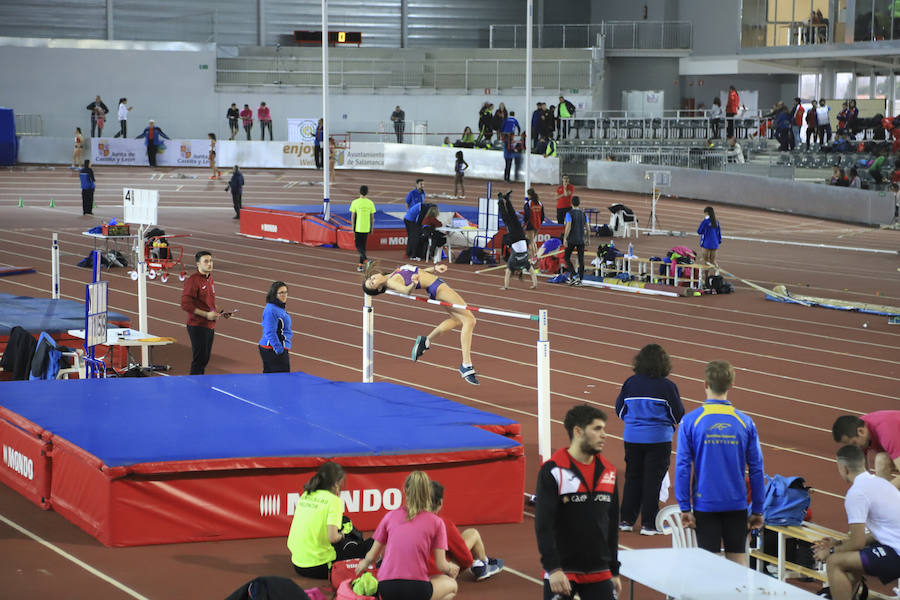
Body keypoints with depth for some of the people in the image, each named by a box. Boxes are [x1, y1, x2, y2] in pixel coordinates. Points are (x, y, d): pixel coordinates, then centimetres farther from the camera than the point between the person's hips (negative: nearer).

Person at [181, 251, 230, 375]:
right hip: (198, 326, -8)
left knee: (205, 359, 12)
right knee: (199, 359, -8)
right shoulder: (193, 280, -14)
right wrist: (206, 314, -21)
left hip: (209, 326, 8)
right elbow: (186, 305, -20)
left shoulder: (209, 279, 13)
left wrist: (218, 313, 11)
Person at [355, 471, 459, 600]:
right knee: (451, 585, 27)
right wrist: (451, 568, 26)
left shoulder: (390, 516, 8)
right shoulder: (436, 522, 1)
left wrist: (363, 565, 38)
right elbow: (441, 565, 2)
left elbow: (371, 557, 14)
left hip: (386, 589, 4)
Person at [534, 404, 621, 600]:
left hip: (599, 574, 5)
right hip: (561, 573, -5)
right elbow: (543, 525, -14)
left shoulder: (608, 471, 10)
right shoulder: (553, 471, -9)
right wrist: (553, 569, -22)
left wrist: (614, 571, 16)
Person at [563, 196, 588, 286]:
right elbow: (587, 228, 8)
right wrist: (587, 238, 23)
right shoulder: (583, 214, 7)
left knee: (567, 257, 8)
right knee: (581, 259, 5)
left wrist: (565, 239, -16)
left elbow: (568, 227, -17)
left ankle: (574, 275, -7)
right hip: (581, 240, 4)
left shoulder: (569, 214, -8)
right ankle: (580, 279, 5)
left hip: (571, 239, -4)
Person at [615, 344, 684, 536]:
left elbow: (620, 410, 6)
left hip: (632, 438, 3)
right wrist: (671, 425, 18)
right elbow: (679, 415, -4)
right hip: (659, 439, -3)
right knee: (653, 481, 3)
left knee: (632, 478, 15)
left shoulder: (630, 383, -2)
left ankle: (626, 520, 18)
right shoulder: (667, 386, -10)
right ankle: (648, 524, 4)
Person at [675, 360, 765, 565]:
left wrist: (685, 508, -3)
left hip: (705, 504, -1)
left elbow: (682, 467, -7)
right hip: (737, 504, 1)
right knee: (738, 562, 7)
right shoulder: (745, 422, 0)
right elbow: (757, 469, 2)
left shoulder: (690, 420, -6)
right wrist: (757, 510, 9)